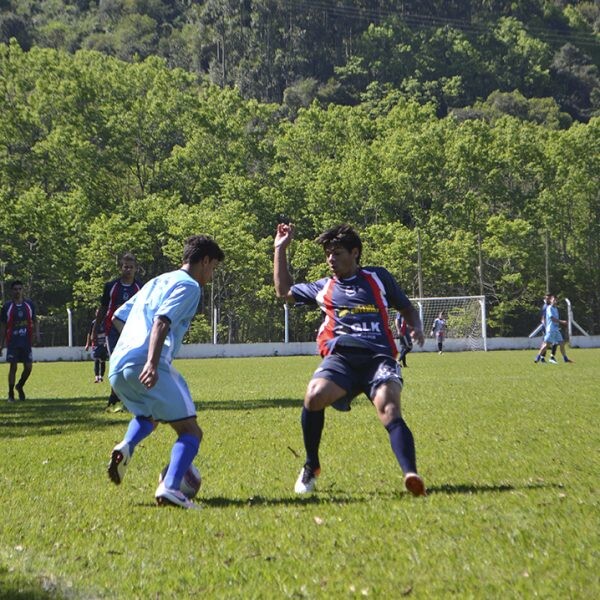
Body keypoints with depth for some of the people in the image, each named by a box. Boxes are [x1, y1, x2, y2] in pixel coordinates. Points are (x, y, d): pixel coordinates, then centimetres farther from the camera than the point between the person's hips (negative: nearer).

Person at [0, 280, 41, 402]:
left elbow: (35, 321, 14)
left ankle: (20, 386, 27)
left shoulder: (29, 305, 5)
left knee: (28, 367, -1)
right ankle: (11, 394, 8)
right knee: (13, 367, -4)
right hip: (13, 342, -2)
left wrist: (37, 333, -4)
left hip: (26, 342, 2)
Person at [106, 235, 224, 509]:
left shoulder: (156, 281, 28)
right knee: (190, 431, -3)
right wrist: (151, 363, -26)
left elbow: (117, 317, 31)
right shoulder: (189, 285, 3)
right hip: (145, 364, -8)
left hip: (116, 368, 8)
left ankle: (126, 446, 2)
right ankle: (169, 488, -24)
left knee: (148, 416, 32)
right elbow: (162, 322, -15)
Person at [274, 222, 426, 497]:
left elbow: (407, 308, 27)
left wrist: (416, 328, 5)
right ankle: (311, 467, -6)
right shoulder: (323, 288, 26)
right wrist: (280, 249, 35)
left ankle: (411, 475, -42)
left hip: (379, 356, -1)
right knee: (314, 396, -28)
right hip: (341, 358, 1)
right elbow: (284, 291, 36)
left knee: (390, 411, -28)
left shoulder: (378, 277, 21)